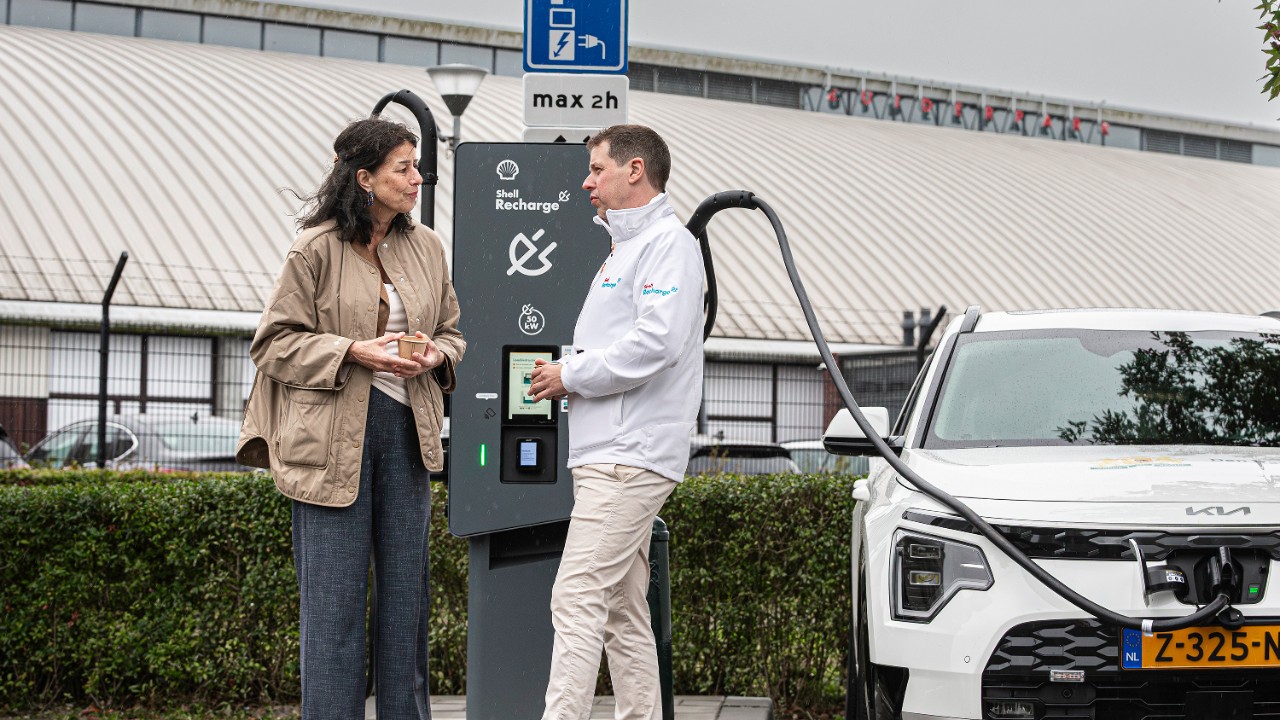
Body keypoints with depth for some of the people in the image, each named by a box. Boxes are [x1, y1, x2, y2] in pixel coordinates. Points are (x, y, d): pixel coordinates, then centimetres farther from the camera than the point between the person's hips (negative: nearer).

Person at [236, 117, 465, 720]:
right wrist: (354, 352, -16)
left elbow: (452, 330, 20)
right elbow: (275, 342, -4)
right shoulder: (315, 250, -6)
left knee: (406, 587, 10)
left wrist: (437, 355, -3)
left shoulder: (426, 247, 11)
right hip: (333, 434, -5)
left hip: (407, 427, 5)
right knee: (335, 594, -2)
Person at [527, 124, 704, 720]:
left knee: (577, 602, -15)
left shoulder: (667, 243, -8)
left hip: (630, 458, -10)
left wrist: (572, 375, -12)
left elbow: (656, 342, -22)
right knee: (623, 614, 11)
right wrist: (568, 372, 10)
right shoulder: (624, 247, 24)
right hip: (609, 456, 11)